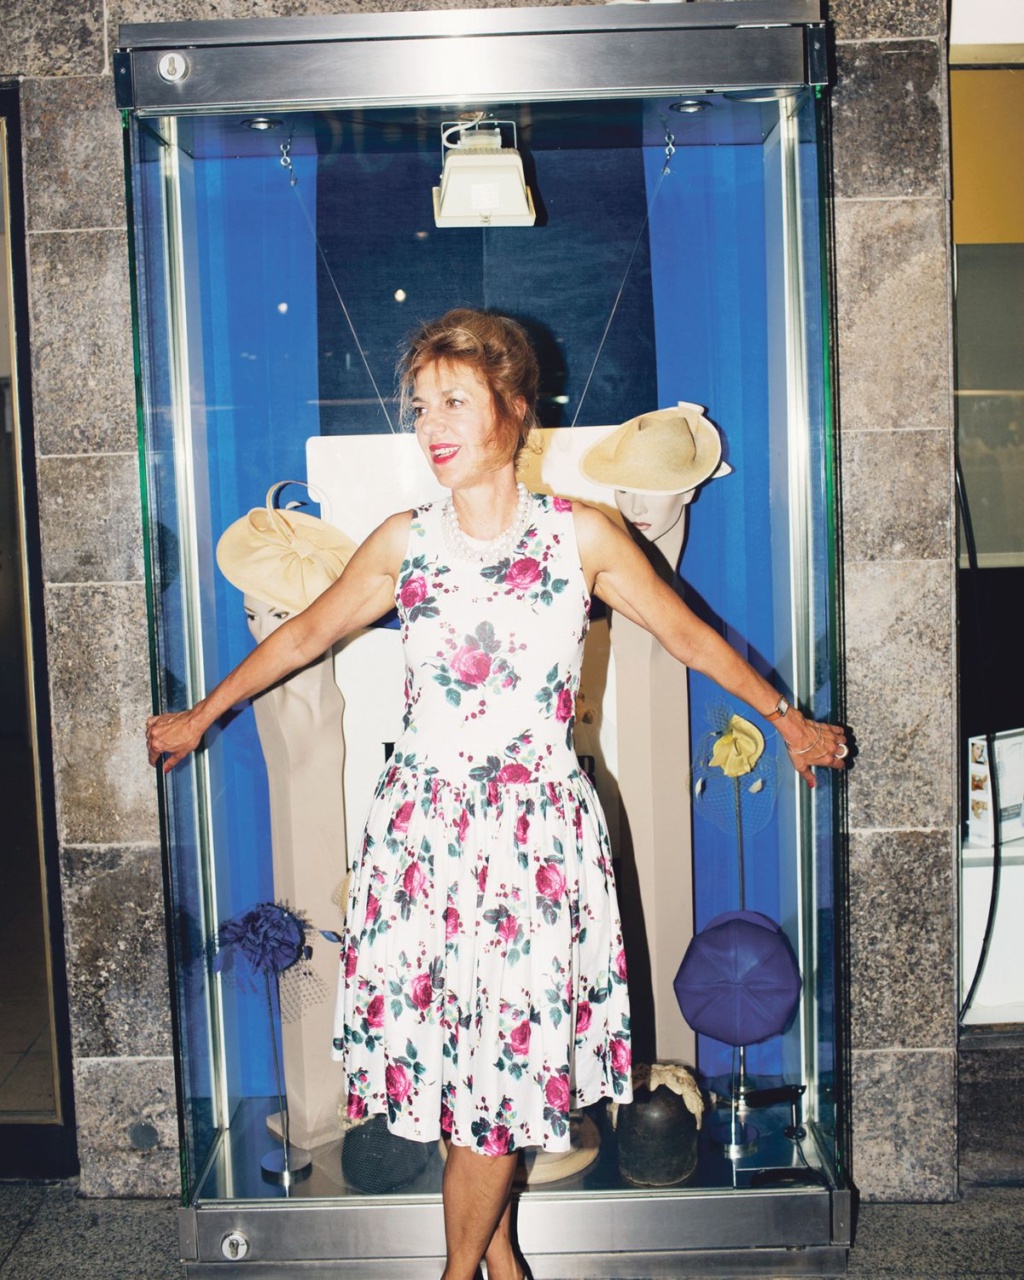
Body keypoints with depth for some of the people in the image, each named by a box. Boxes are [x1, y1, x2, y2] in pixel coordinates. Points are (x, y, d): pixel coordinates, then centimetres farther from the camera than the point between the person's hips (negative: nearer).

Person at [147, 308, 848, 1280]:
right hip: (425, 826, 1)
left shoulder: (581, 535, -1)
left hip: (538, 828, -1)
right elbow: (307, 634, 16)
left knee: (513, 1049, 1)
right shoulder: (404, 542, 3)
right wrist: (202, 715, 25)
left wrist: (785, 717, 16)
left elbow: (686, 635, 10)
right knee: (449, 1045, 5)